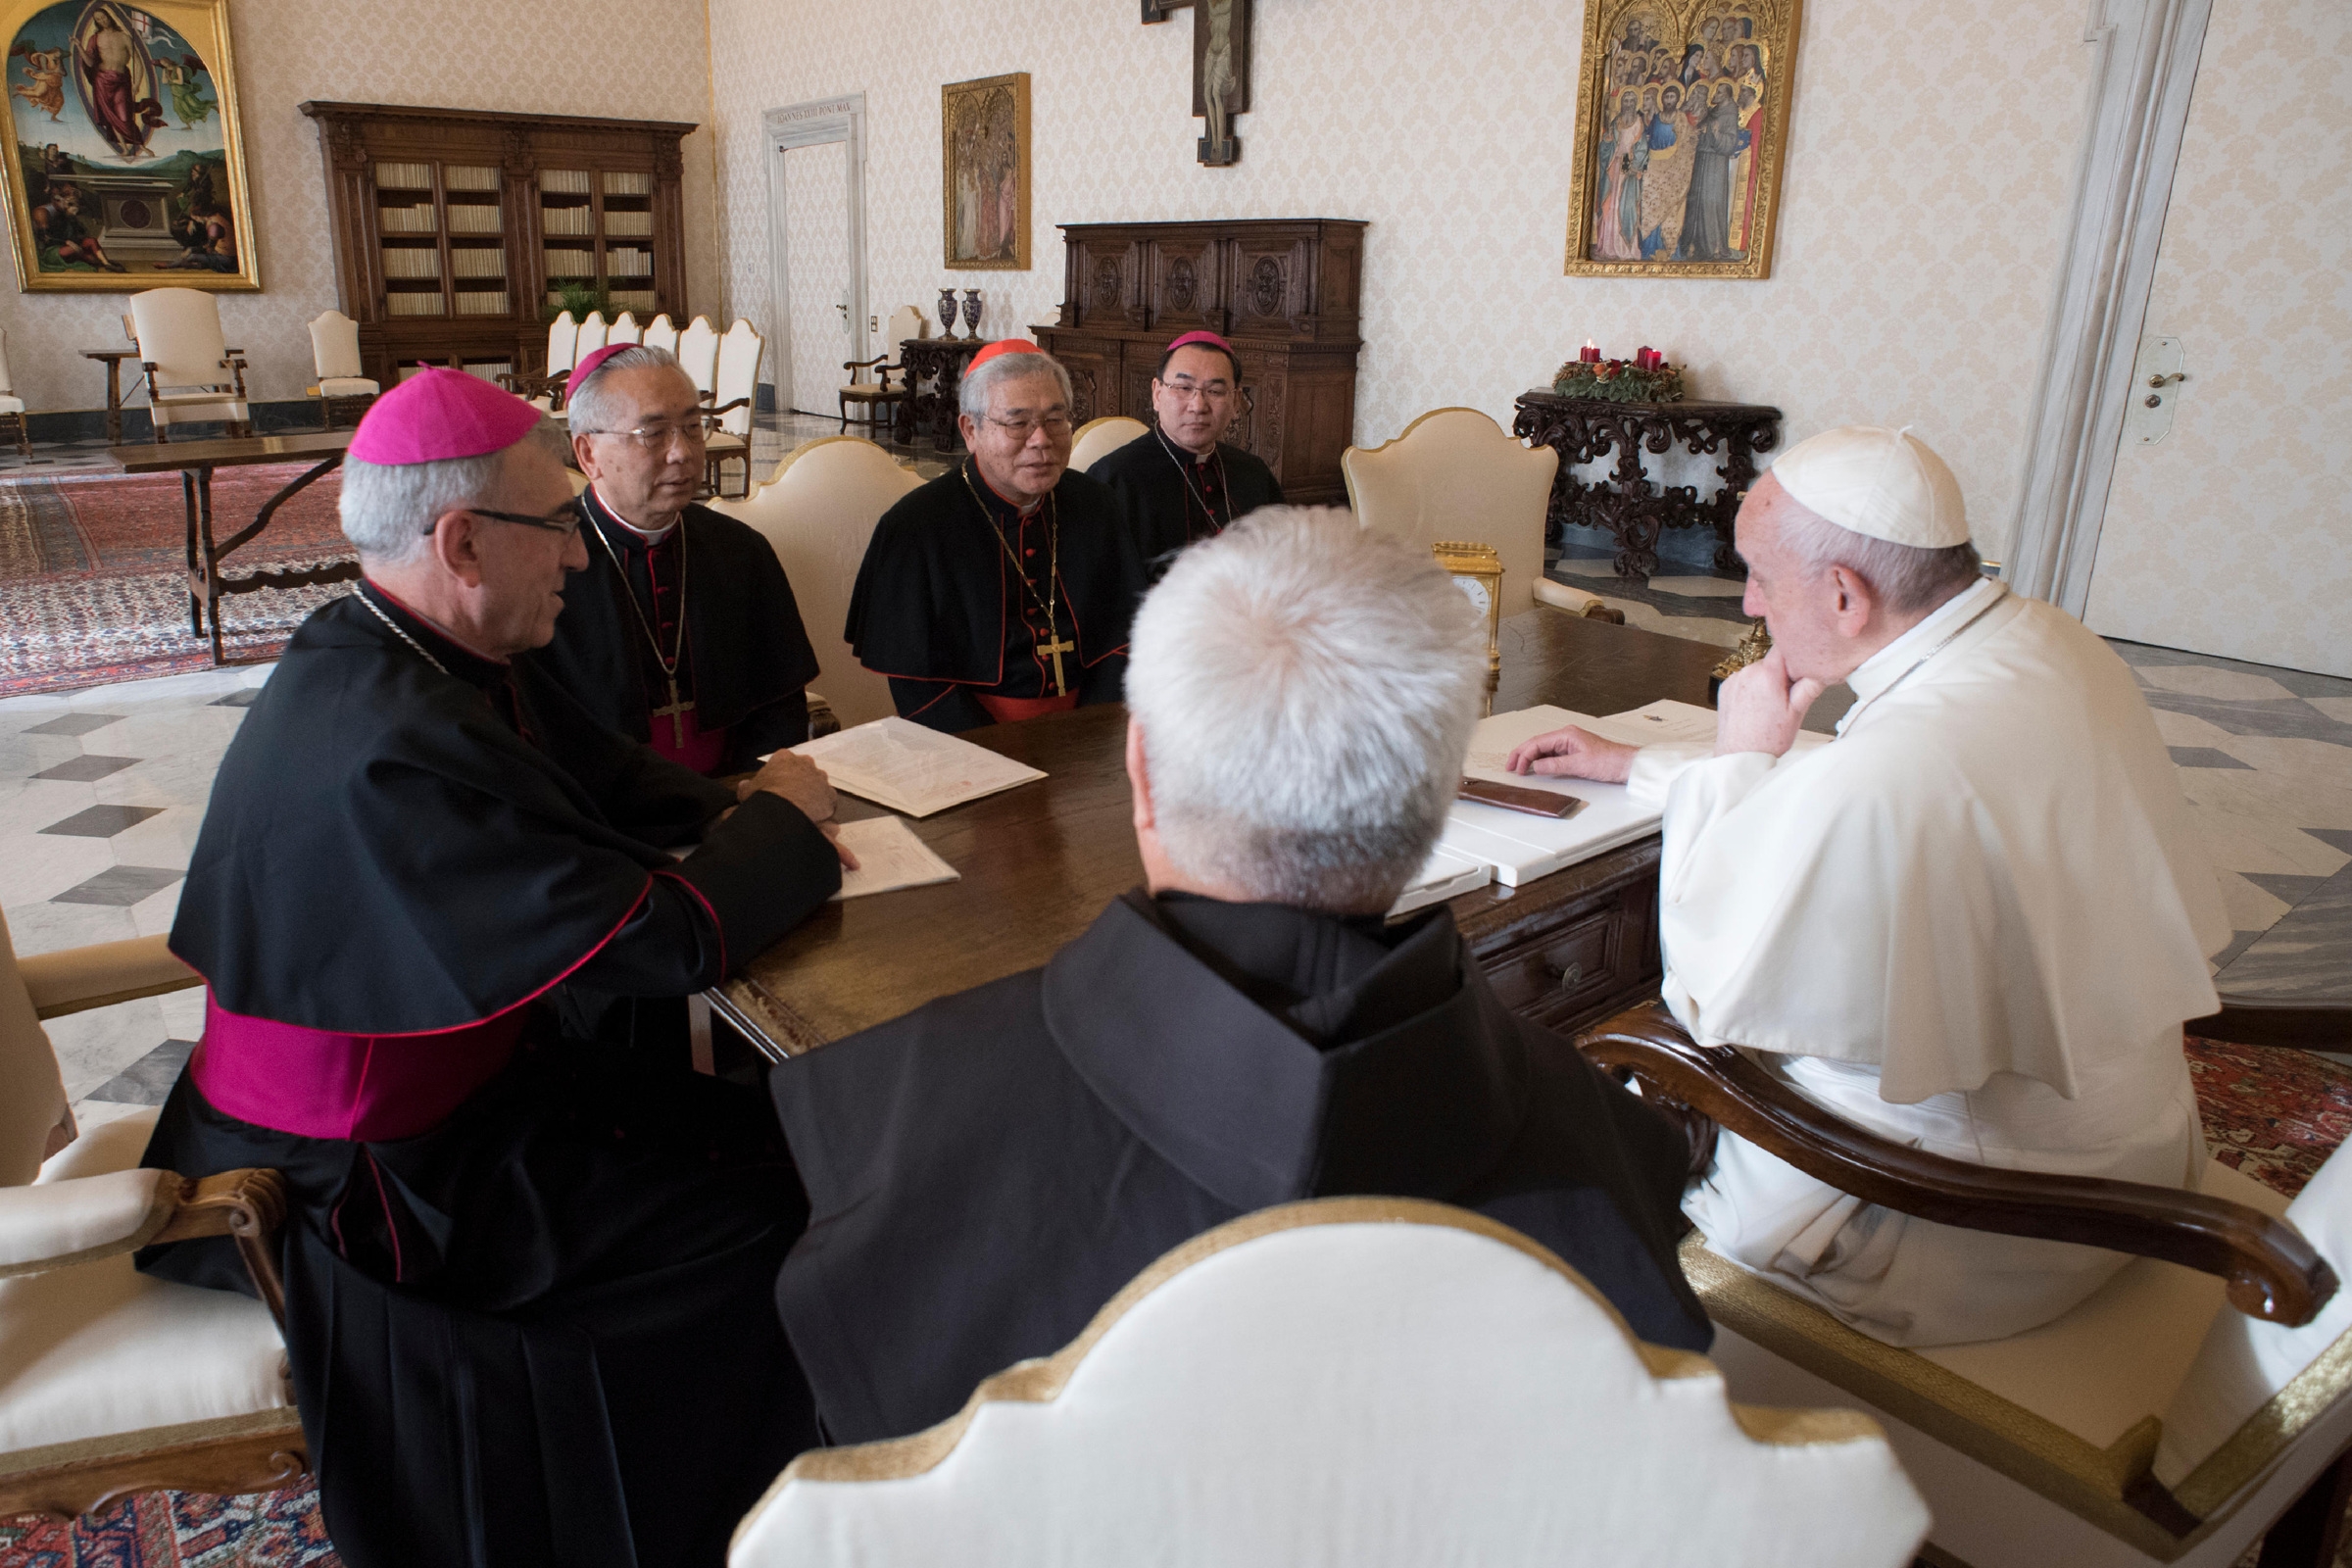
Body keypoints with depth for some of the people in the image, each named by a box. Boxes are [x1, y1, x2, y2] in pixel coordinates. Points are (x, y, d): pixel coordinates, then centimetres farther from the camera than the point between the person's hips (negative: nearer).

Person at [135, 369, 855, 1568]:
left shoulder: (392, 653, -2)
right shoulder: (394, 746, -34)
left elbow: (601, 778, 10)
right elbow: (660, 940, -32)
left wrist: (739, 815, -7)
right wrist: (781, 820, -15)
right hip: (368, 1184, -9)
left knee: (747, 1121, 9)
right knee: (772, 1190, -3)